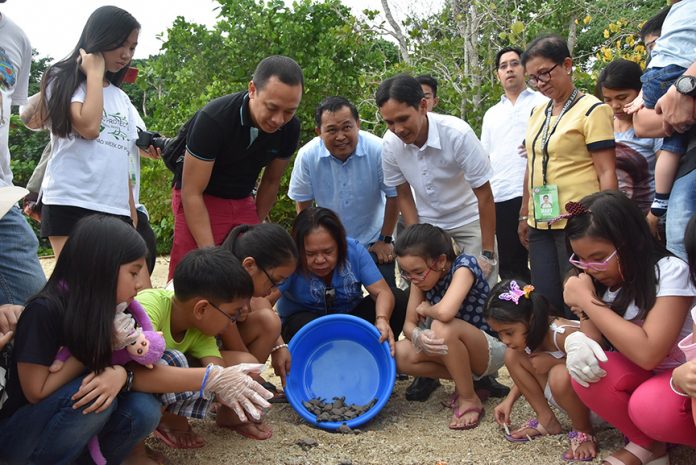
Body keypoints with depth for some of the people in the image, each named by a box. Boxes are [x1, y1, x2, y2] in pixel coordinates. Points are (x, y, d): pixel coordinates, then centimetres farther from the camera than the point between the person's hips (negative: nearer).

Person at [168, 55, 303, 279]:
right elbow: (192, 193, -23)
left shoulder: (290, 129, -11)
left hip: (243, 202, 4)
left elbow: (271, 182, 6)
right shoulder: (214, 119, -26)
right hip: (199, 202, -4)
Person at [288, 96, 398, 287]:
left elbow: (393, 196, -10)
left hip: (373, 241, -1)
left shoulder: (378, 150, -24)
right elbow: (303, 205, -5)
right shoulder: (307, 155, -19)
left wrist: (385, 240, -4)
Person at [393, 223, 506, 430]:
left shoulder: (464, 266, -24)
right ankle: (466, 380, 0)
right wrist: (418, 336, -29)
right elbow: (409, 324, -5)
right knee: (399, 354, -17)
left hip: (490, 349, -7)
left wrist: (425, 309, -19)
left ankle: (470, 400, -16)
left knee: (442, 328, -36)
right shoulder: (421, 276, -5)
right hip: (453, 352, 7)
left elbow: (445, 312, -42)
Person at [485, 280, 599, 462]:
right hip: (566, 392, 8)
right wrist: (509, 400, 6)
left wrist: (550, 360, -29)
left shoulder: (563, 334, -31)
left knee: (560, 375, -39)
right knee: (512, 356, -7)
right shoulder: (530, 333, -6)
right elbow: (531, 372, 12)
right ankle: (546, 420, 4)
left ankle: (583, 431, -10)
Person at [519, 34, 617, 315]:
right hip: (541, 225, 7)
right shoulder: (537, 114, 14)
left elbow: (606, 172, -10)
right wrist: (524, 215, 20)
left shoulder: (592, 110, -6)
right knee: (544, 301, 7)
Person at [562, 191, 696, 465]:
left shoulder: (670, 271, -22)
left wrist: (586, 300, -27)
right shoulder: (600, 279, -3)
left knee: (648, 406, -36)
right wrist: (576, 341, -26)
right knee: (586, 372, -24)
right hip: (644, 375, 6)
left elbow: (647, 354, -32)